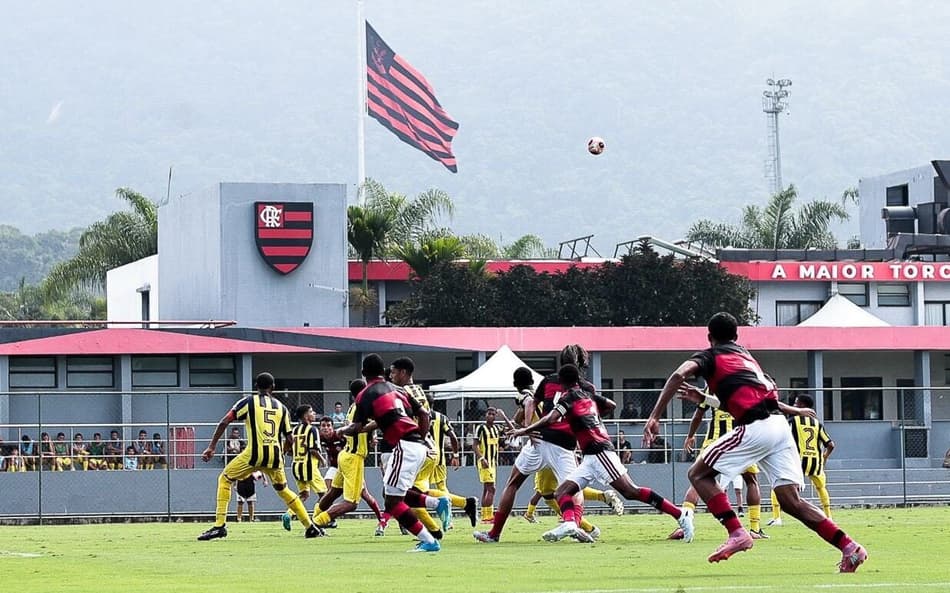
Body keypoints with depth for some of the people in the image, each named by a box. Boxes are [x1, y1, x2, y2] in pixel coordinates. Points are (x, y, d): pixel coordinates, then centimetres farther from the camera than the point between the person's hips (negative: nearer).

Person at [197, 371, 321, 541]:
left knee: (225, 479, 13)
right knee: (282, 489, 25)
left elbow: (224, 423, 0)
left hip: (255, 453, -4)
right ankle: (310, 527, 22)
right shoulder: (281, 407, 16)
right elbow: (288, 438, 16)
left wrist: (212, 447, 4)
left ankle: (219, 525, 0)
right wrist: (282, 454, 35)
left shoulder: (248, 402, 7)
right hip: (275, 455, 4)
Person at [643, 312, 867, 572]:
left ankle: (736, 533, -10)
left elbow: (678, 375, -9)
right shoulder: (745, 356, 30)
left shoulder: (709, 356, 10)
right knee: (791, 501, 5)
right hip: (779, 426, 6)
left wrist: (654, 417, -12)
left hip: (755, 428, -6)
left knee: (698, 474, 6)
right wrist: (704, 399, 48)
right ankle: (850, 548, -4)